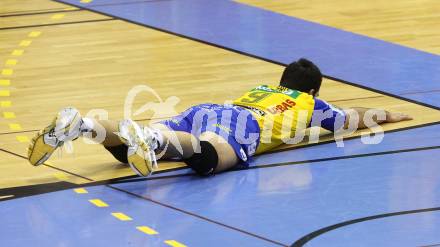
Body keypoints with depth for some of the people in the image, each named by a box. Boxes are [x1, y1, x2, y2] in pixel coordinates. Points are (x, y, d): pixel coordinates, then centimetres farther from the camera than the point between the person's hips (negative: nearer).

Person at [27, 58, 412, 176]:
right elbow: (354, 118, 44)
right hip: (241, 126, -7)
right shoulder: (310, 104, 32)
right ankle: (153, 136, -69)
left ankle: (78, 124, -36)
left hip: (203, 111, 7)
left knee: (133, 143, -11)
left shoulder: (261, 89, 46)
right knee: (207, 155, -40)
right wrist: (388, 115, 66)